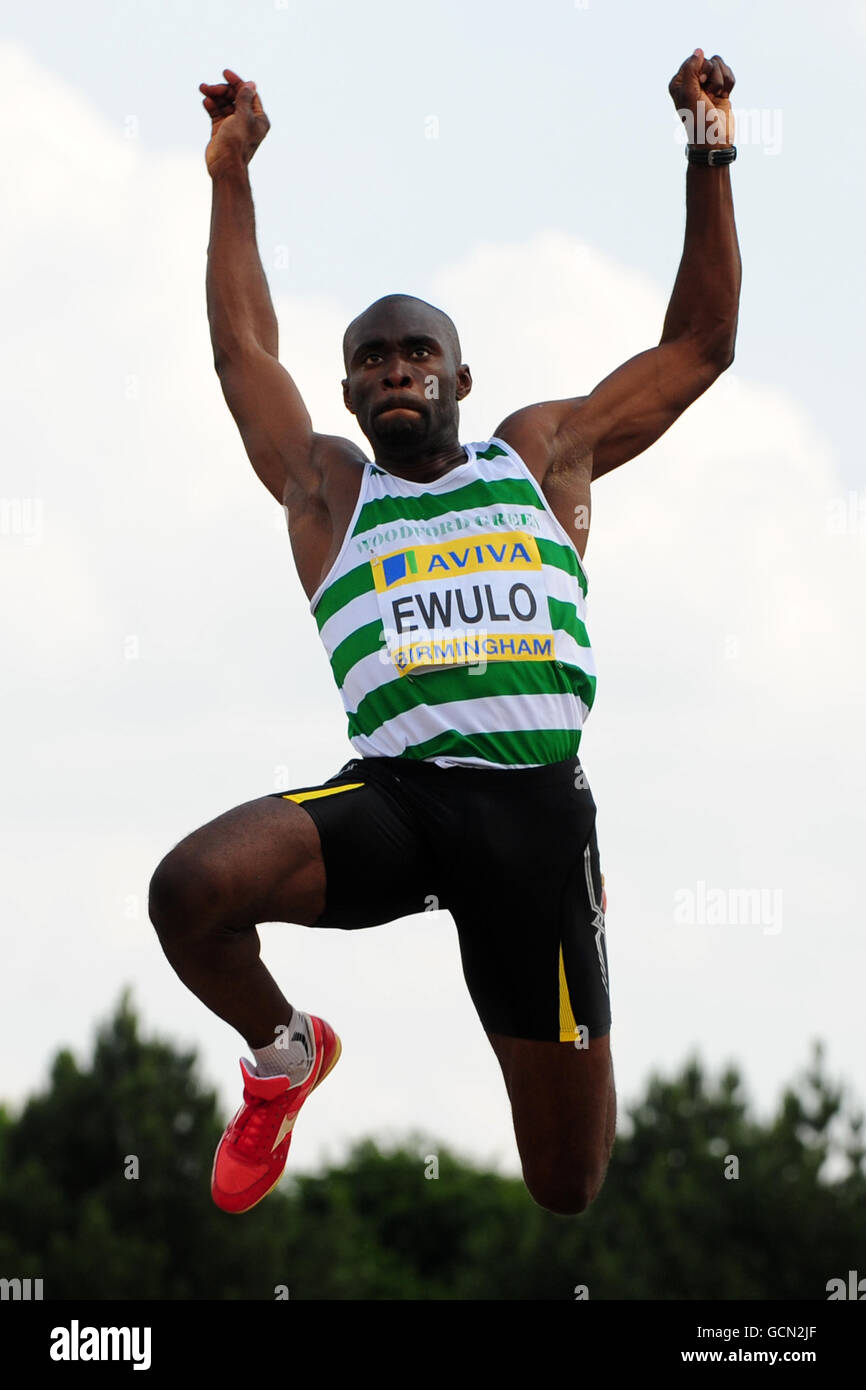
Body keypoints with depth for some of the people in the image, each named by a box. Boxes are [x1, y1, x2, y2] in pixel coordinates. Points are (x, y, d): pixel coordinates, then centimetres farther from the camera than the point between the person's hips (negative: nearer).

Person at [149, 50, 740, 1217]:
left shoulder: (543, 456, 17)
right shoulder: (328, 491, 18)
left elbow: (700, 344, 20)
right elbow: (244, 349, 21)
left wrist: (710, 162, 13)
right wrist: (231, 176, 21)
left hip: (537, 803, 0)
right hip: (392, 792, 0)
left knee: (569, 1183, 0)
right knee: (190, 886, -32)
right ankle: (285, 1054, 3)